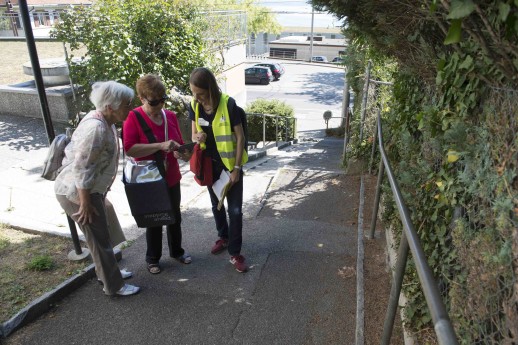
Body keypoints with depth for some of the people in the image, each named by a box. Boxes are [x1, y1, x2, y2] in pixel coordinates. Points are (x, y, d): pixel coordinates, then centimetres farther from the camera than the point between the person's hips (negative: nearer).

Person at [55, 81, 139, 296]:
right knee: (99, 238, 3)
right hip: (76, 193, -9)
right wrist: (85, 204, -21)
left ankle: (106, 272, 41)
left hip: (91, 189, 9)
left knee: (100, 233, 22)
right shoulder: (96, 128, -28)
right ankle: (113, 286, 19)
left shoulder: (104, 121, 3)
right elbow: (81, 169, -28)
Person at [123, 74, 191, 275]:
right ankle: (153, 258, 34)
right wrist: (161, 146, -33)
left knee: (175, 217, 19)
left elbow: (179, 144, 9)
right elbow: (129, 149, -26)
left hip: (172, 179, 5)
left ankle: (176, 251, 42)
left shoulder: (170, 116, -1)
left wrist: (183, 152, -14)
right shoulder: (133, 118, -15)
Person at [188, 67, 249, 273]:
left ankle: (235, 253, 13)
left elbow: (240, 137, -16)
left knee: (235, 209, 0)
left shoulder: (228, 104, -21)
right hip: (210, 164, 5)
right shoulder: (194, 107, -6)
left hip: (230, 164, -5)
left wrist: (237, 167, -16)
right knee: (216, 205, 20)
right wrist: (197, 137, -21)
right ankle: (223, 237, 43)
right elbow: (194, 134, 5)